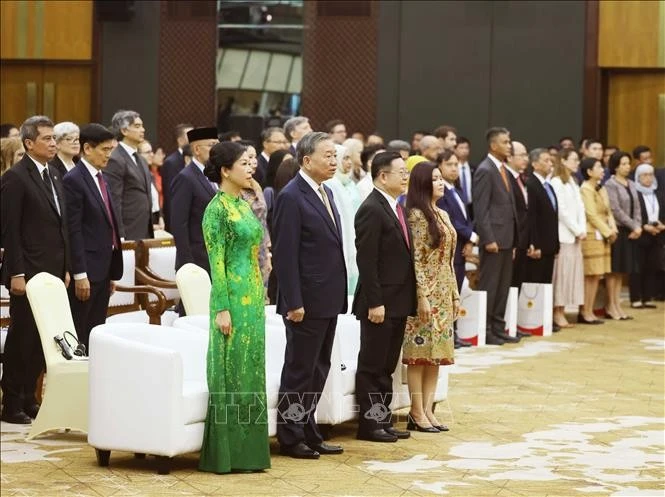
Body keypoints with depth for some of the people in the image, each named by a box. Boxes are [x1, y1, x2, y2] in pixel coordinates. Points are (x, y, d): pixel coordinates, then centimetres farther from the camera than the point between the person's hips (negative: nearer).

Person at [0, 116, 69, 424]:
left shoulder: (54, 176, 15)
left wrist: (65, 269, 15)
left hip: (52, 272, 7)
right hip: (28, 273, -7)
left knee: (41, 339, 9)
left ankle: (28, 399, 18)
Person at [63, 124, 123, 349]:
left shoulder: (100, 178, 16)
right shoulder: (73, 180, -10)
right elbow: (73, 230, -15)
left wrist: (113, 272, 16)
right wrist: (80, 275, -19)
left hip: (103, 269, 8)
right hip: (85, 271, -8)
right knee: (78, 336, -4)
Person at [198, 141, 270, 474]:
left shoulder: (244, 204, 13)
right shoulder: (217, 209, -12)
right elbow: (217, 262, -14)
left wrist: (259, 298, 17)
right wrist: (222, 309, -17)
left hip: (253, 297, 9)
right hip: (232, 297, -8)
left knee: (250, 369, 10)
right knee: (230, 371, -4)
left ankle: (248, 449, 15)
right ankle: (226, 453, 2)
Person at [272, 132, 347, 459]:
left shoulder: (326, 193, 14)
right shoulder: (291, 198, -14)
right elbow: (285, 254, -17)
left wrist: (339, 295, 15)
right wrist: (294, 303, -20)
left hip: (329, 301, 9)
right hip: (307, 302, -9)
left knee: (318, 370, 14)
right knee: (299, 371, 0)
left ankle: (308, 432, 22)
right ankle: (290, 438, 8)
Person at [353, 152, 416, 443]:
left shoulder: (396, 208, 14)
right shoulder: (371, 210, -14)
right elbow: (366, 261, -18)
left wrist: (409, 299, 13)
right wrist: (374, 303, -21)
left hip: (398, 302, 9)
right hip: (380, 303, -9)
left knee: (387, 367, 13)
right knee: (372, 366, 0)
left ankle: (383, 420, 19)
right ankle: (369, 423, 6)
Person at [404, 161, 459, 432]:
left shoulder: (443, 215, 14)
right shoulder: (416, 215, -10)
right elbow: (415, 260, -15)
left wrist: (455, 295, 14)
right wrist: (422, 296, -18)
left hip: (443, 293, 8)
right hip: (426, 292, -8)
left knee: (436, 352, 7)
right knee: (419, 352, -3)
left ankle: (428, 409, 11)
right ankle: (417, 412, 1)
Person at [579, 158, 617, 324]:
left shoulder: (601, 189, 16)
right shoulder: (586, 189, -11)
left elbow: (608, 212, 16)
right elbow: (592, 215, -14)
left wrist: (613, 228, -1)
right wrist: (608, 232, -11)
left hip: (603, 236, 8)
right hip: (592, 236, -8)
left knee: (596, 275, 7)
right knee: (591, 276, -7)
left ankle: (587, 312, 10)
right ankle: (586, 312, -3)